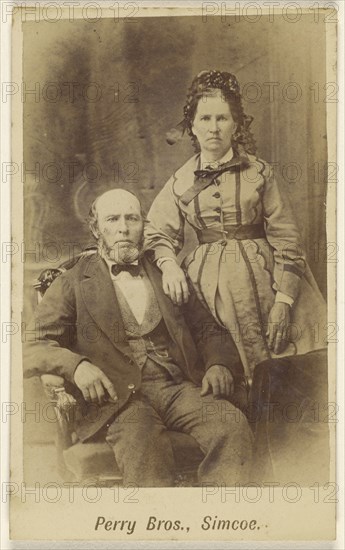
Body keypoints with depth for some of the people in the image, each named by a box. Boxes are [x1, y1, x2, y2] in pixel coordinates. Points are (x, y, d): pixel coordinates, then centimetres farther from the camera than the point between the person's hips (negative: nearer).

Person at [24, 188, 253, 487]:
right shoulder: (73, 284, 13)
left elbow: (208, 330, 24)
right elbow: (31, 346, 4)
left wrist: (219, 364, 0)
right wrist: (75, 365, -17)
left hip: (179, 386, 4)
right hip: (118, 394, -3)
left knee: (234, 424, -27)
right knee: (142, 441, -37)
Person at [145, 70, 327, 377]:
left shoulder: (258, 172, 0)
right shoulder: (180, 182, 6)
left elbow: (286, 239, -1)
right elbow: (159, 235, 11)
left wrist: (284, 301, -8)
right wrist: (169, 264, -11)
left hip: (260, 278, -1)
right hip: (209, 283, 1)